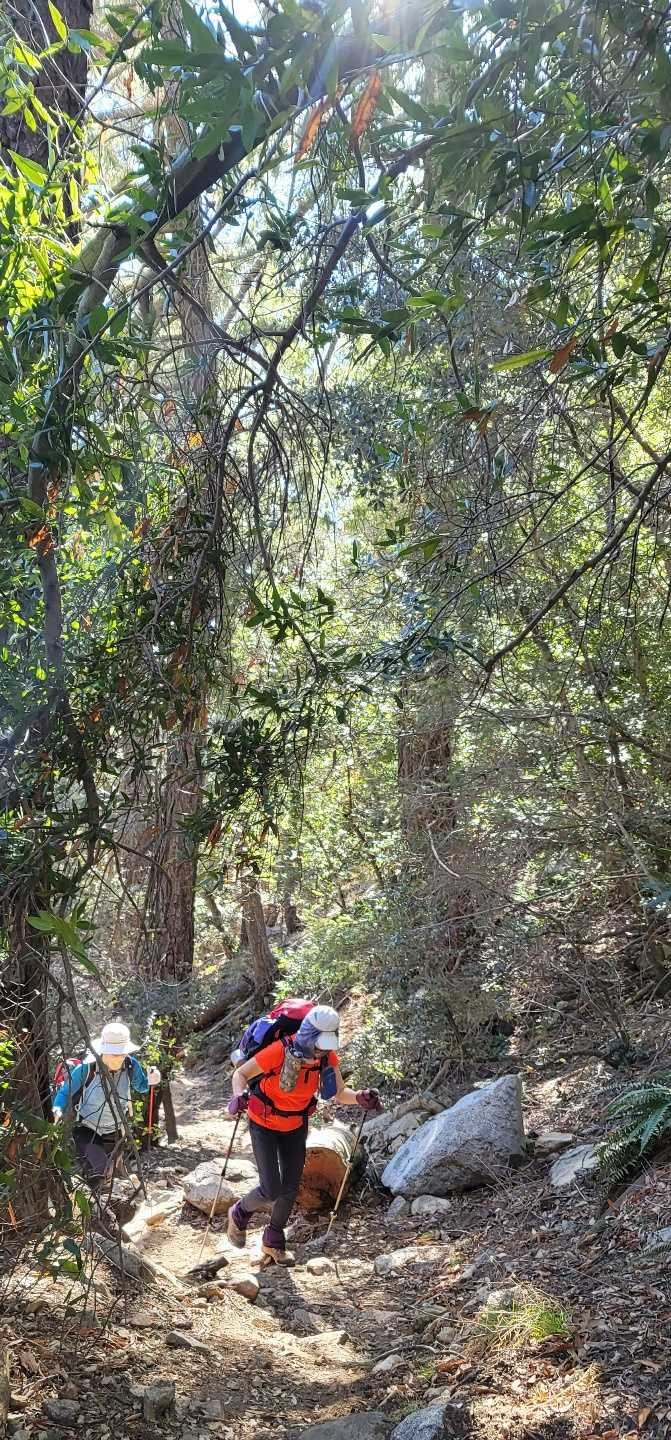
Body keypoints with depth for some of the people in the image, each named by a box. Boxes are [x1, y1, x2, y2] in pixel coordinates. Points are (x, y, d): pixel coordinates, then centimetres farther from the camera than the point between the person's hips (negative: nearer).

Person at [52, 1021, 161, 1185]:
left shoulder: (130, 1065, -18)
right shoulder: (86, 1069, -27)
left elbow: (141, 1086, 2)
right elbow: (65, 1092, -12)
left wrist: (151, 1080, -20)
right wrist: (57, 1110, -31)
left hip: (113, 1133, 4)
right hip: (86, 1130, -4)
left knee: (107, 1176, 24)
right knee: (98, 1173, -28)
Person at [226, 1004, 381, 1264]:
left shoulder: (328, 1056, -19)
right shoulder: (279, 1052, -33)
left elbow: (339, 1094, -12)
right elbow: (240, 1074, -21)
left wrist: (359, 1097, -33)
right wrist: (239, 1096, -41)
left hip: (295, 1126, 4)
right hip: (264, 1125, -4)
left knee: (290, 1189, 9)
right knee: (271, 1191, -9)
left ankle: (273, 1242, 34)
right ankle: (240, 1214, 25)